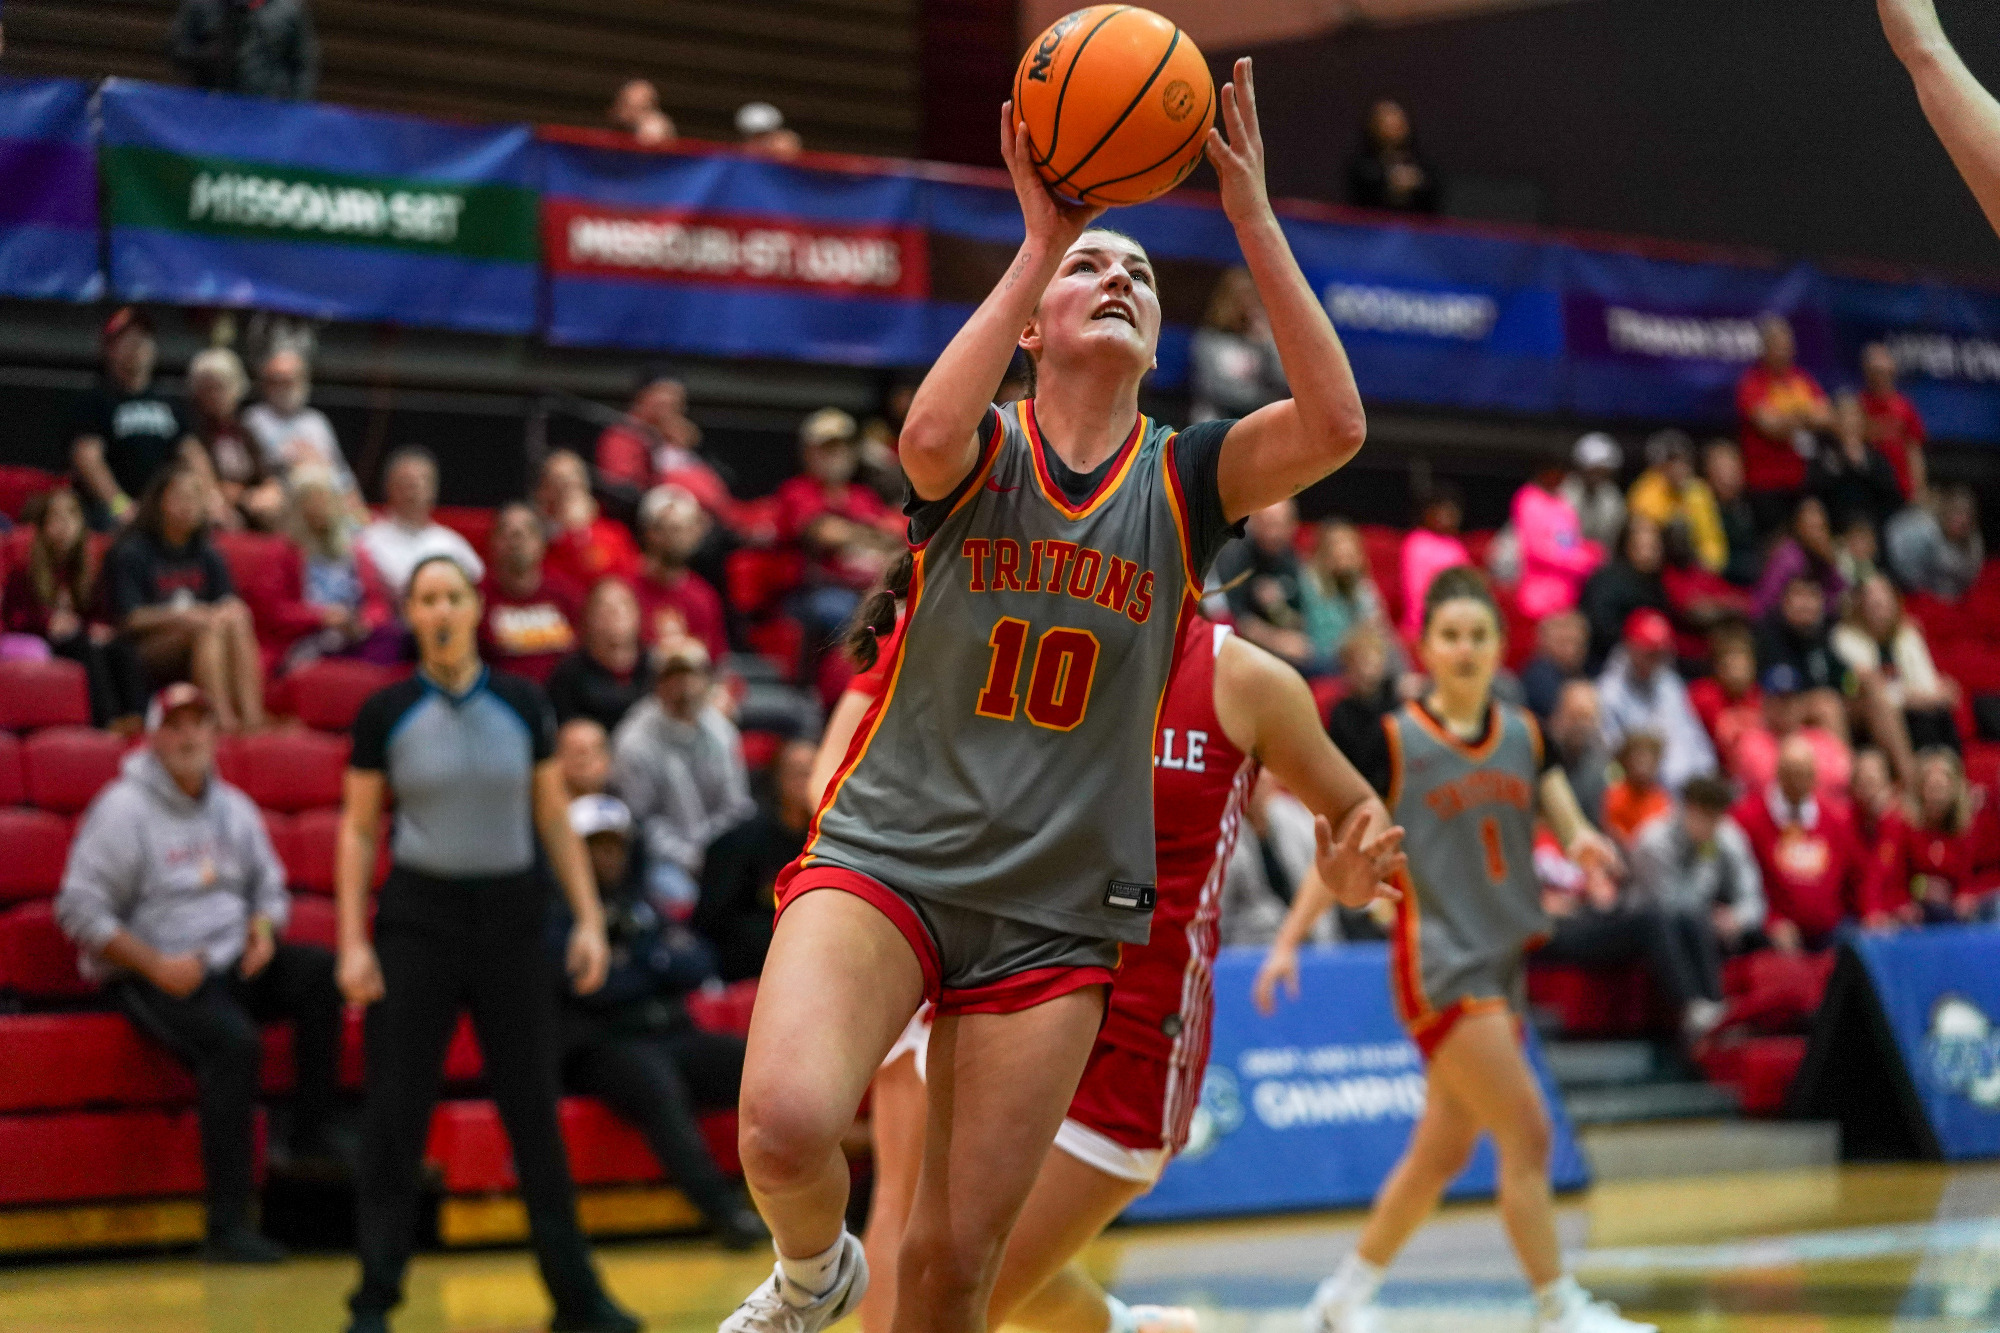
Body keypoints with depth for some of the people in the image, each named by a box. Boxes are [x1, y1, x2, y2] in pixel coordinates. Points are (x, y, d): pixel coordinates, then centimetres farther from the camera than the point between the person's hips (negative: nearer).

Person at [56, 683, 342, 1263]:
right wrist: (157, 966, -18)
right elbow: (79, 910, -11)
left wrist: (264, 928, -2)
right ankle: (228, 1227, -33)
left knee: (321, 971, -21)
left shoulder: (233, 808, 13)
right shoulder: (123, 810, -6)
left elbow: (269, 886, 23)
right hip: (152, 977, -6)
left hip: (233, 961, 6)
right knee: (234, 1040, -34)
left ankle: (310, 1137, -17)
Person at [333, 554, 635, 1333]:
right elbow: (358, 832, 3)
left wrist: (589, 918, 0)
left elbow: (555, 820, 8)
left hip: (511, 917, 1)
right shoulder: (385, 714, -1)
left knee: (533, 1109, 4)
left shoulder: (523, 706, 2)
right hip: (418, 916, -1)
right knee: (394, 1114, -3)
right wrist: (352, 942, -5)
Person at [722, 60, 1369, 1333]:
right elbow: (929, 435, -25)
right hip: (885, 858, -2)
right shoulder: (982, 452, 1)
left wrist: (1255, 220, -18)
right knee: (787, 1122, -28)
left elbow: (1336, 425, -15)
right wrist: (1039, 240, -23)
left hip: (1056, 916, 2)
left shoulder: (1183, 480, 5)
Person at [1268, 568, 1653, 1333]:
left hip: (1504, 961, 6)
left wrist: (1583, 841, -23)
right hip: (1437, 962, -6)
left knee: (1442, 1154, 11)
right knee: (1527, 1134, -14)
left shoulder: (1524, 737, 9)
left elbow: (1566, 822, 1)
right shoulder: (1395, 742, -5)